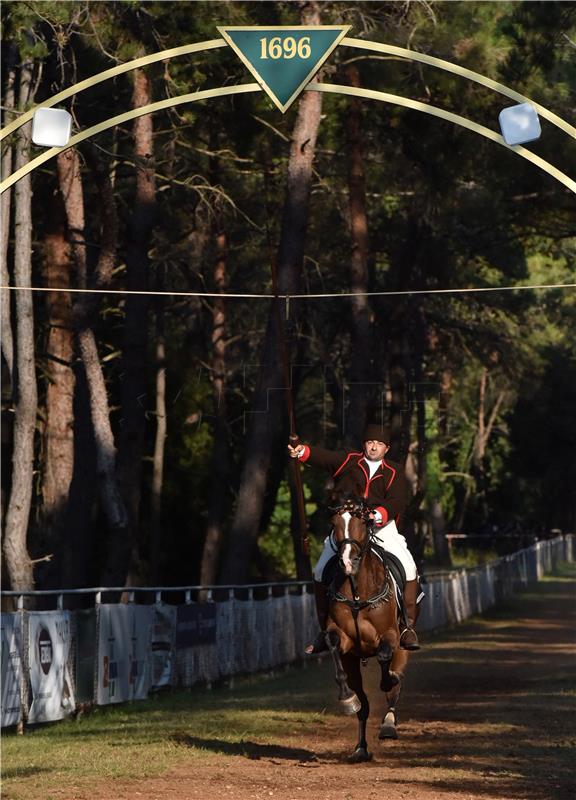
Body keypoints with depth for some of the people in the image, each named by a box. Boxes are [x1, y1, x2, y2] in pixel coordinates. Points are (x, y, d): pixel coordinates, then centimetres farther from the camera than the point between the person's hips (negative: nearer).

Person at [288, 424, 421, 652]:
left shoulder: (394, 472, 6)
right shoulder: (348, 462, 7)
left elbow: (398, 502, -9)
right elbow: (323, 458, -10)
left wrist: (379, 515, -30)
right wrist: (302, 452, -32)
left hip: (381, 528, -1)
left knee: (408, 569, -19)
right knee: (321, 573, -7)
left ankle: (407, 625, -8)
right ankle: (326, 630, 6)